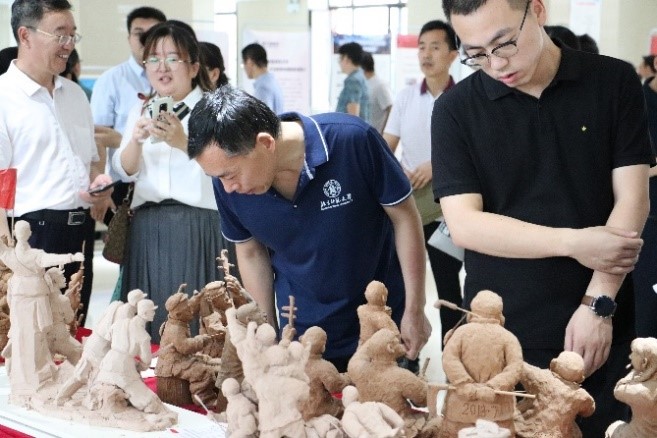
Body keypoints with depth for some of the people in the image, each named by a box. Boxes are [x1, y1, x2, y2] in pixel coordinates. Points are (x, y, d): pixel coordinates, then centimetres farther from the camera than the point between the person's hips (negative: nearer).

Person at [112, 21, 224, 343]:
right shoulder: (141, 111, 15)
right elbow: (125, 171, 7)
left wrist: (183, 142, -31)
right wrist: (136, 139, -14)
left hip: (198, 227, -4)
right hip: (148, 228, 4)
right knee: (150, 317, 5)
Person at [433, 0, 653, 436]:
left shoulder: (615, 83, -1)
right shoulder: (456, 109, -3)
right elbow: (464, 223, -9)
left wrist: (597, 304, -12)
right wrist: (573, 242, -16)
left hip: (600, 330, 1)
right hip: (499, 334, 0)